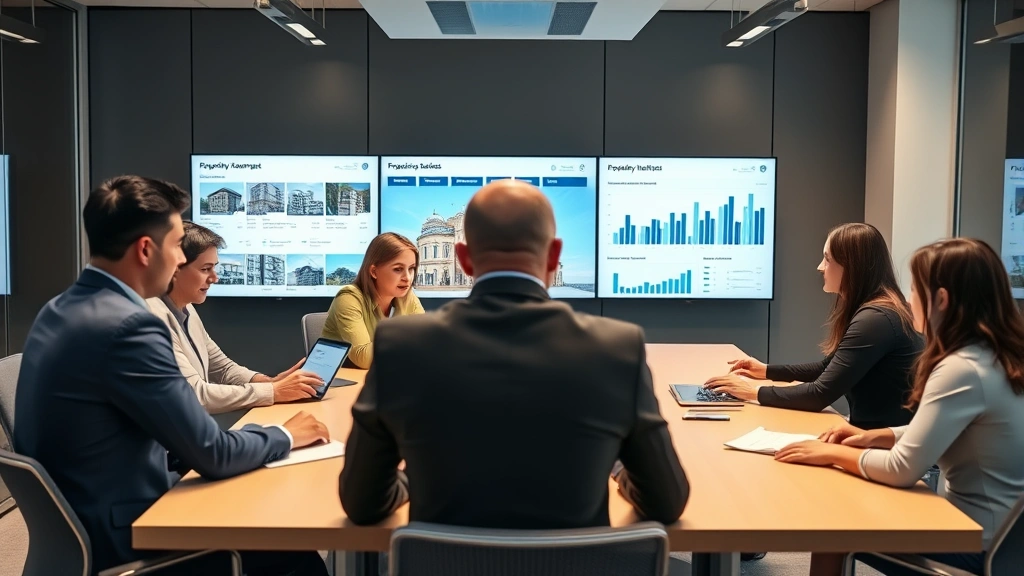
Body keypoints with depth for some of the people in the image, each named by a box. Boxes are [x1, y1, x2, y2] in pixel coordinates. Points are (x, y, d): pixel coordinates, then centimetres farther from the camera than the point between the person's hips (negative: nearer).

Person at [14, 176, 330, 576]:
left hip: (75, 524, 9)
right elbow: (212, 454, -19)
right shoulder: (127, 325, -25)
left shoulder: (59, 311, 4)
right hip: (118, 538, -9)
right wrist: (285, 436, -1)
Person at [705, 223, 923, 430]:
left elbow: (820, 395, -22)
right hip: (873, 431, 8)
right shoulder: (867, 311, 10)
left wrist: (755, 391, -13)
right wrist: (767, 371, 18)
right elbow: (829, 369, 23)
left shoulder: (875, 319, -21)